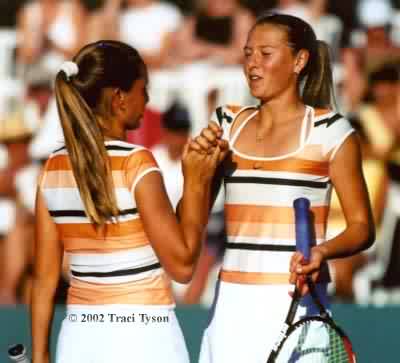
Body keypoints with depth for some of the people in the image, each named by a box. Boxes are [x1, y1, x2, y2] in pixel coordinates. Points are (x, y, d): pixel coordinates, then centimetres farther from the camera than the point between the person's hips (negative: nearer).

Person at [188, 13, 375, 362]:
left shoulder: (329, 131, -4)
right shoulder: (227, 124, 9)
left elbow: (362, 227, -3)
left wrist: (322, 251, -22)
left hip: (295, 300, -4)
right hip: (232, 302, 4)